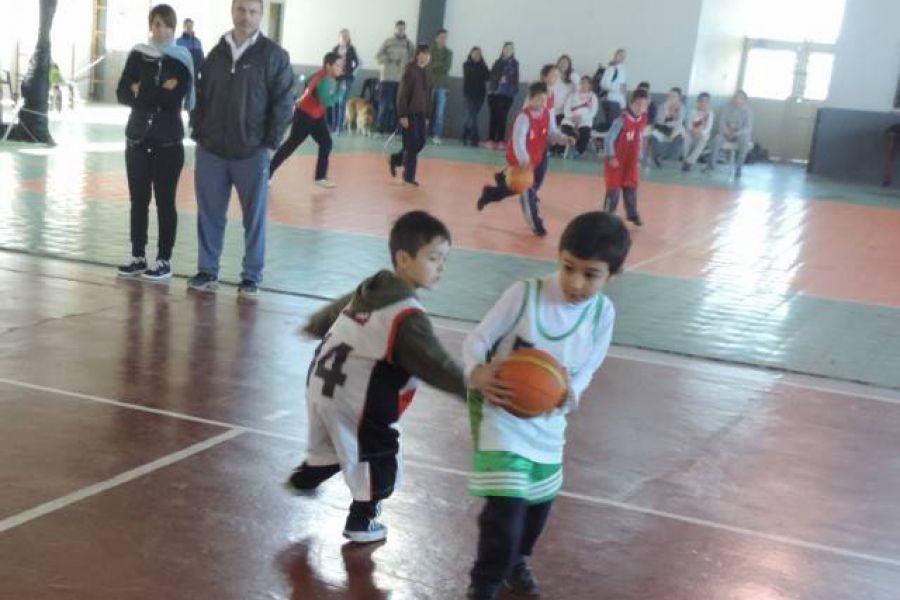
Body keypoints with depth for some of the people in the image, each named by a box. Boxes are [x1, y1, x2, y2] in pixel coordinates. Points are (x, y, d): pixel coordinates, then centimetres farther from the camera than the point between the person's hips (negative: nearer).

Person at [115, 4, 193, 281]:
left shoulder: (182, 60, -2)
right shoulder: (137, 55, 6)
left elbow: (175, 99, -14)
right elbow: (122, 94, -1)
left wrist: (142, 92, -7)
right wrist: (158, 94, -11)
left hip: (168, 140, -3)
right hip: (137, 137, 3)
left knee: (165, 201, 1)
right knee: (138, 200, 8)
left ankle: (164, 260, 8)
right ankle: (138, 257, 17)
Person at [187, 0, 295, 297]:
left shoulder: (274, 55, -3)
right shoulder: (216, 53, 10)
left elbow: (283, 102, -5)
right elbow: (201, 96, 15)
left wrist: (270, 142, -9)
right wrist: (198, 131, 5)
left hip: (252, 153, -4)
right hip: (211, 150, 4)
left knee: (254, 217, 4)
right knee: (209, 214, 9)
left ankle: (251, 276, 13)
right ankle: (207, 271, 20)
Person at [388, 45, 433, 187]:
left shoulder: (427, 74, 10)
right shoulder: (410, 71, -11)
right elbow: (402, 94, -13)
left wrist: (427, 116, 12)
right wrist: (403, 115, -17)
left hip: (421, 114, 7)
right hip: (409, 114, -7)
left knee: (420, 143, 7)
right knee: (411, 145, -4)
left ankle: (395, 159, 28)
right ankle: (409, 177, 4)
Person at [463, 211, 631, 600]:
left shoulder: (603, 313, -9)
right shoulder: (524, 294, -21)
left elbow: (585, 370, -2)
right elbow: (477, 339, -15)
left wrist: (569, 393, -24)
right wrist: (478, 373, -36)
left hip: (548, 420, 5)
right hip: (501, 410, -5)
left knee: (540, 498, 21)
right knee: (505, 501, -15)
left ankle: (516, 561, 48)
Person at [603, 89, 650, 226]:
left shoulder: (643, 120, 1)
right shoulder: (622, 120, -21)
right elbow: (609, 139, -20)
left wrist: (639, 158, 13)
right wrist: (611, 157, -21)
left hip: (632, 162, 6)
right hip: (617, 161, -6)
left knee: (631, 188, 15)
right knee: (614, 189, 2)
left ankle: (632, 214, 29)